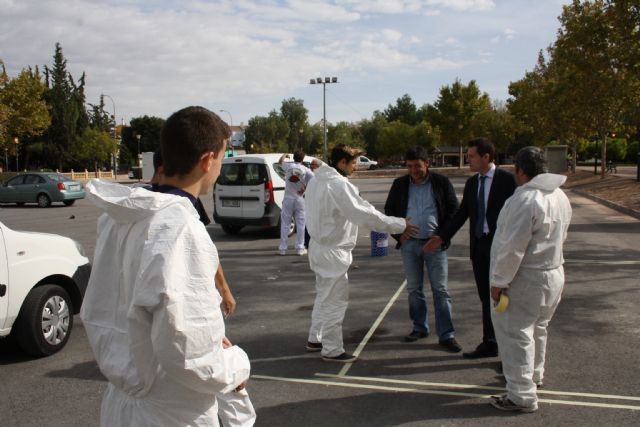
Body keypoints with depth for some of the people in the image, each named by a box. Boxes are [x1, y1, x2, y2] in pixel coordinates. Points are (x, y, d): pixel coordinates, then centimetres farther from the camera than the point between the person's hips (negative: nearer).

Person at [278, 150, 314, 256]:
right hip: (299, 199, -1)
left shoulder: (288, 166, -1)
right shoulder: (305, 170, -5)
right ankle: (300, 248, 6)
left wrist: (284, 155, 41)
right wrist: (305, 187, -6)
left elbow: (280, 161, 21)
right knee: (300, 224, 6)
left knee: (285, 224, 6)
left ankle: (282, 248, 7)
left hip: (288, 198, 1)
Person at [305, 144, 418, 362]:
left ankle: (315, 339, 35)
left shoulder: (317, 180, 6)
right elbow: (365, 214, -24)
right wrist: (400, 225, -16)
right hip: (333, 251, -10)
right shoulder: (339, 185, -23)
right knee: (336, 300, 2)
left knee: (324, 296, 23)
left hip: (320, 245, 10)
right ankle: (332, 350, 14)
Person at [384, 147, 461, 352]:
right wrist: (398, 234, 1)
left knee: (440, 290, -1)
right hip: (409, 243, 3)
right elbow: (389, 210, 12)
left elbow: (453, 210, 2)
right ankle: (420, 327, 24)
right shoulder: (400, 184, 6)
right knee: (414, 289, 10)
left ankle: (446, 335, 4)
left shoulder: (441, 182, 0)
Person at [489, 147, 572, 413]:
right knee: (537, 329, 25)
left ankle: (522, 396, 5)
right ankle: (534, 375, 43)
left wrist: (499, 281, -17)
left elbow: (512, 247, -25)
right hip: (553, 273, 10)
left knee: (515, 334, -1)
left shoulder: (526, 199, -24)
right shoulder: (559, 196, 6)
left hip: (525, 279, -9)